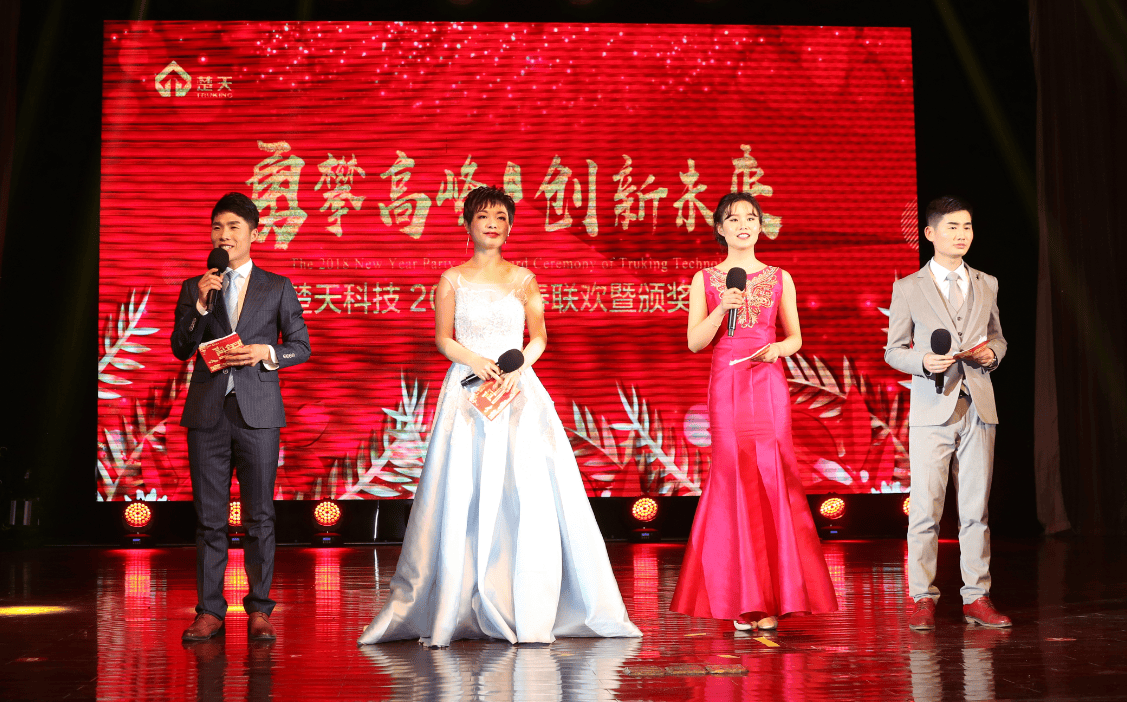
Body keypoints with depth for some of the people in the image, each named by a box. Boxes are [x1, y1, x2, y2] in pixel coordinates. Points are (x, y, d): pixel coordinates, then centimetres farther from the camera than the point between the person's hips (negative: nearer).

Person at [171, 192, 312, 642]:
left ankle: (259, 609, 8)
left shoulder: (277, 288, 9)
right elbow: (181, 349, 5)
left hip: (258, 413, -1)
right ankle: (209, 610, 9)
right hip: (207, 412, 1)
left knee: (259, 515, 0)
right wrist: (201, 304, -8)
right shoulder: (193, 288, 13)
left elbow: (301, 347, 8)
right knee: (209, 516, 3)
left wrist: (265, 352, -10)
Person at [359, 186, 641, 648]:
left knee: (529, 497, -8)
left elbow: (539, 337, 8)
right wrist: (476, 361, -14)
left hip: (519, 391, 1)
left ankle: (531, 614, -2)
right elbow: (443, 338, 3)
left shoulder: (524, 279, 12)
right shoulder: (452, 280, 9)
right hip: (467, 391, -1)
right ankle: (446, 614, 0)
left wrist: (517, 366, -11)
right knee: (460, 500, -6)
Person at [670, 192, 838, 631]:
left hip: (769, 385, 1)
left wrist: (777, 347, -8)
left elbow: (795, 338, 14)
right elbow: (695, 342, 3)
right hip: (726, 386, -1)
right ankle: (743, 599, 4)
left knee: (770, 479, -5)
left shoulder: (780, 279, 11)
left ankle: (769, 598, 4)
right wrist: (722, 309, -12)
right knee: (735, 480, -4)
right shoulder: (705, 281, 8)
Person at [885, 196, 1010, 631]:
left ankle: (976, 597, 11)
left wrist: (993, 353, 0)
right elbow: (893, 350, 5)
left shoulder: (987, 285, 14)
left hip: (978, 408, 3)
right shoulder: (908, 288, 4)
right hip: (932, 410, -3)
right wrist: (924, 361, -14)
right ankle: (922, 599, 4)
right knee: (925, 509, -4)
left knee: (976, 507, 5)